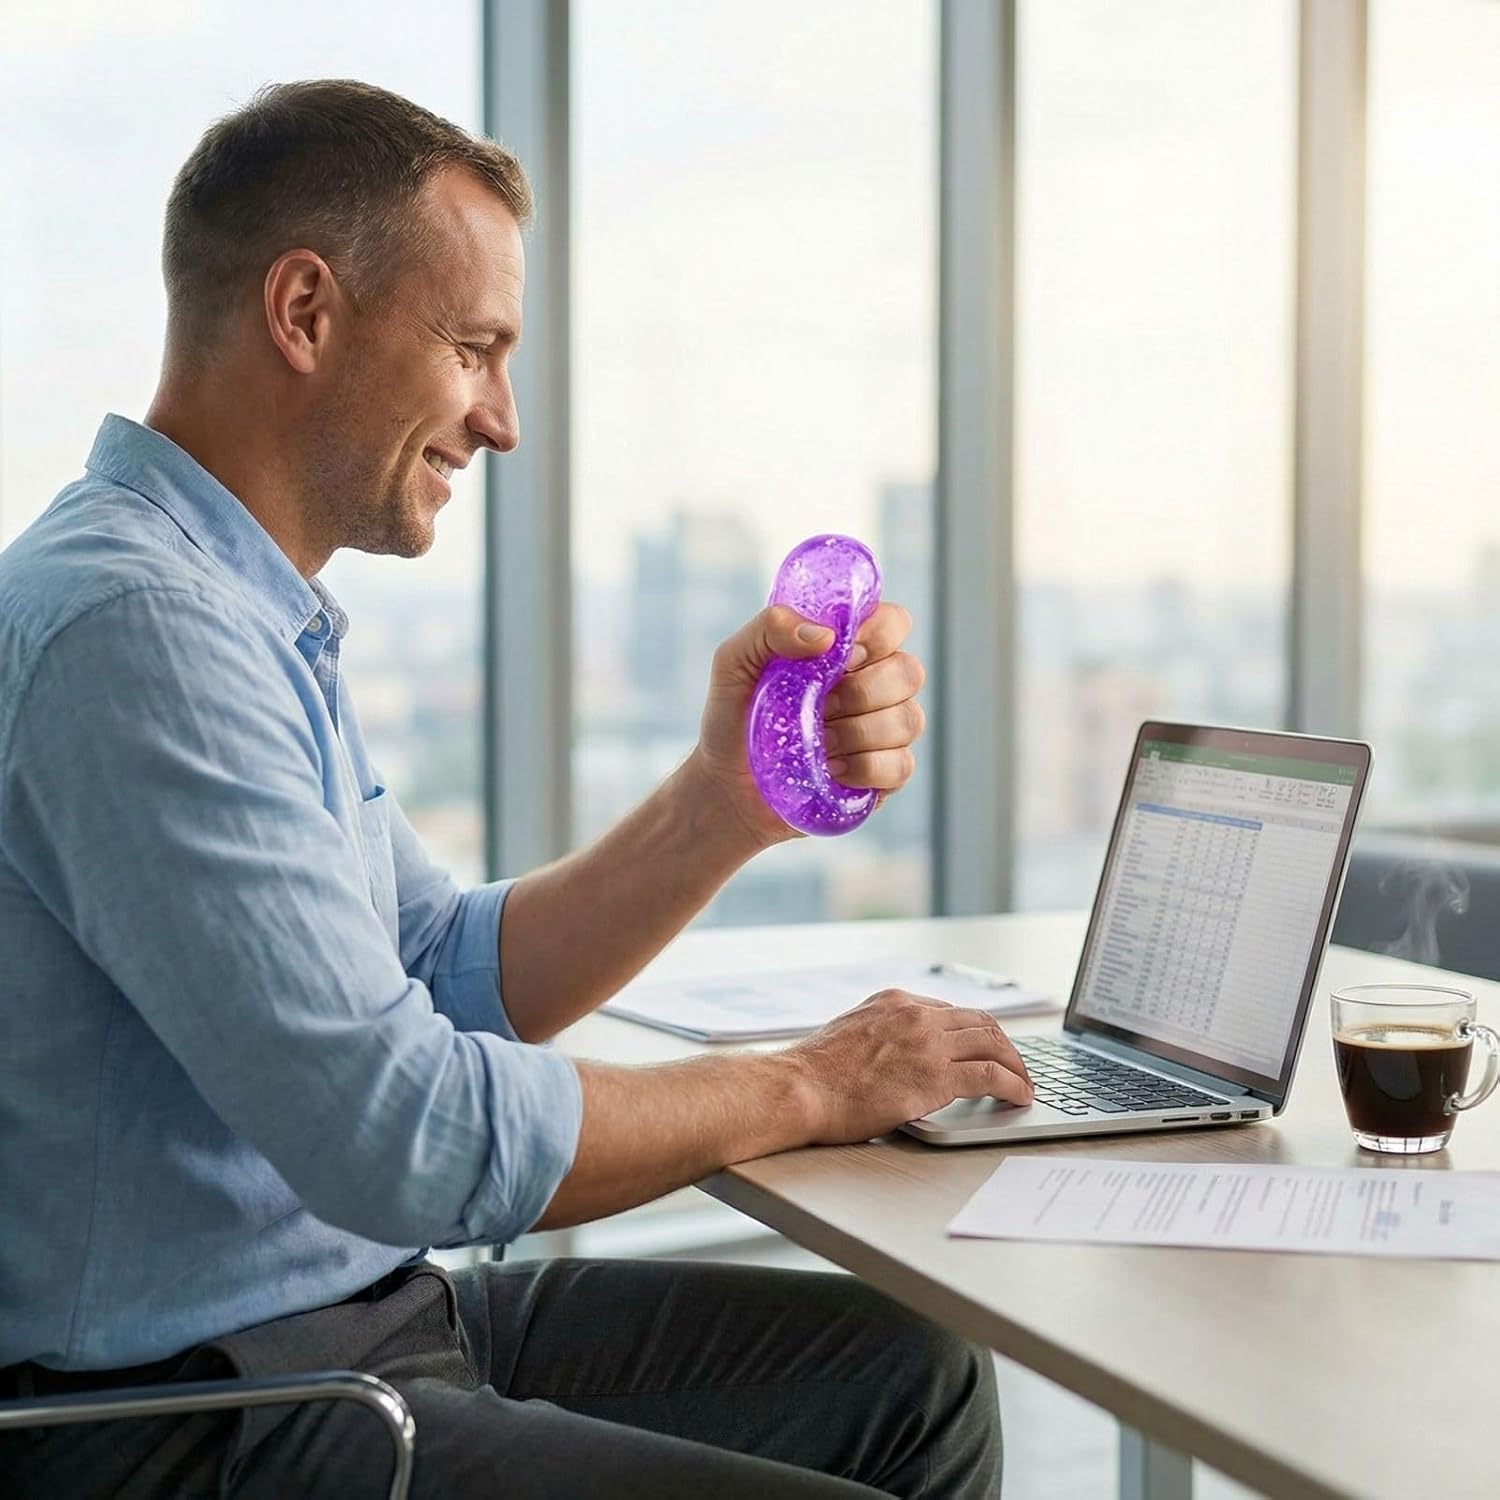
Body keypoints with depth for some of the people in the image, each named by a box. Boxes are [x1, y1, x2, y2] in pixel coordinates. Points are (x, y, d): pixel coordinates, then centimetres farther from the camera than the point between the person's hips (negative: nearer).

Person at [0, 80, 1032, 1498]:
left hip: (359, 1308, 10)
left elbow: (462, 980, 10)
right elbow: (405, 1136, -27)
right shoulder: (132, 626, -22)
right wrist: (805, 1086, -13)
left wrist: (728, 796, -4)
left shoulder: (241, 613, 12)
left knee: (909, 1375, 10)